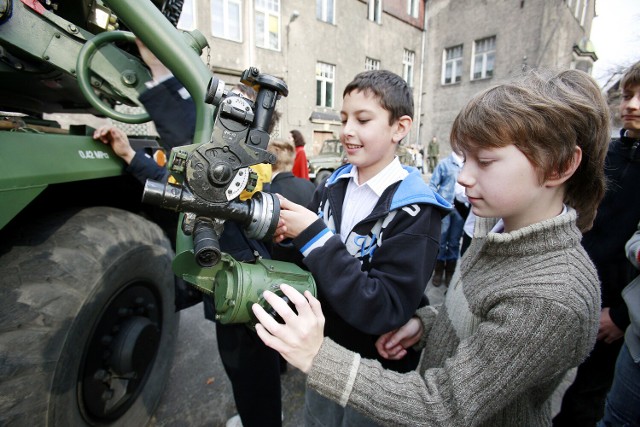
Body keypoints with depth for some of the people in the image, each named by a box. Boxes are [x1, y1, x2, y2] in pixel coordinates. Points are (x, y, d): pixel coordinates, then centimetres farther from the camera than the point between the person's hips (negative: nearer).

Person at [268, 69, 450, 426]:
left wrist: (315, 238, -32)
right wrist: (288, 237, -17)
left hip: (376, 376, -5)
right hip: (322, 356, 5)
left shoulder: (414, 211, -22)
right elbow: (310, 266, 4)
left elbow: (386, 311, -30)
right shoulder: (333, 186, -5)